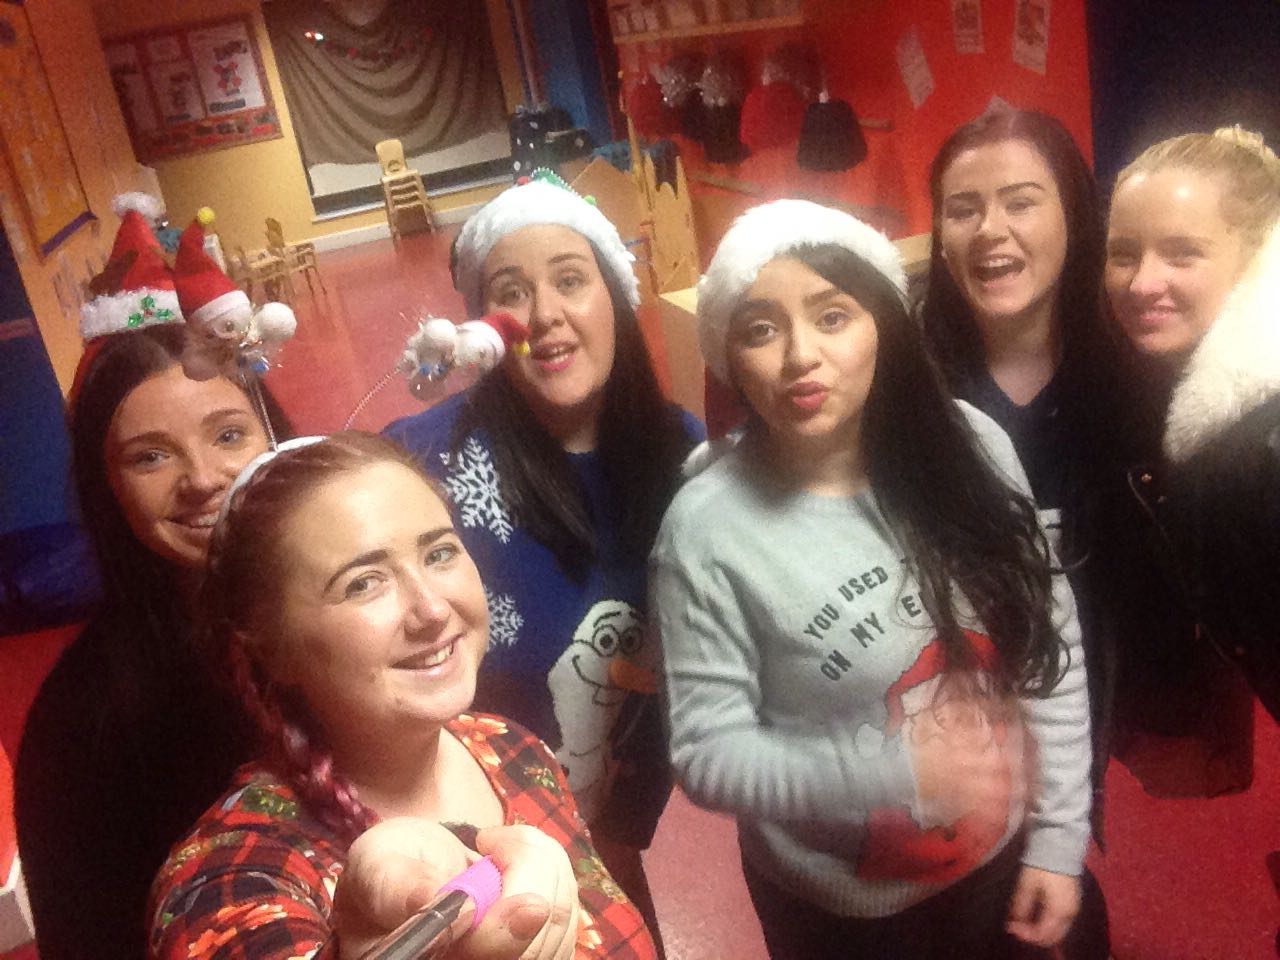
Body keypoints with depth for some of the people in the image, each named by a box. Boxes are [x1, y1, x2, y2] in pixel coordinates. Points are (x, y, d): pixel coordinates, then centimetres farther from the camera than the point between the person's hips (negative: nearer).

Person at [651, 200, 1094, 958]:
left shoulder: (970, 445, -13)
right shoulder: (708, 527, -23)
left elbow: (1051, 645, -5)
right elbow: (706, 752, -17)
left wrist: (1059, 837, -4)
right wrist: (893, 770, -28)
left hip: (1002, 856, 3)